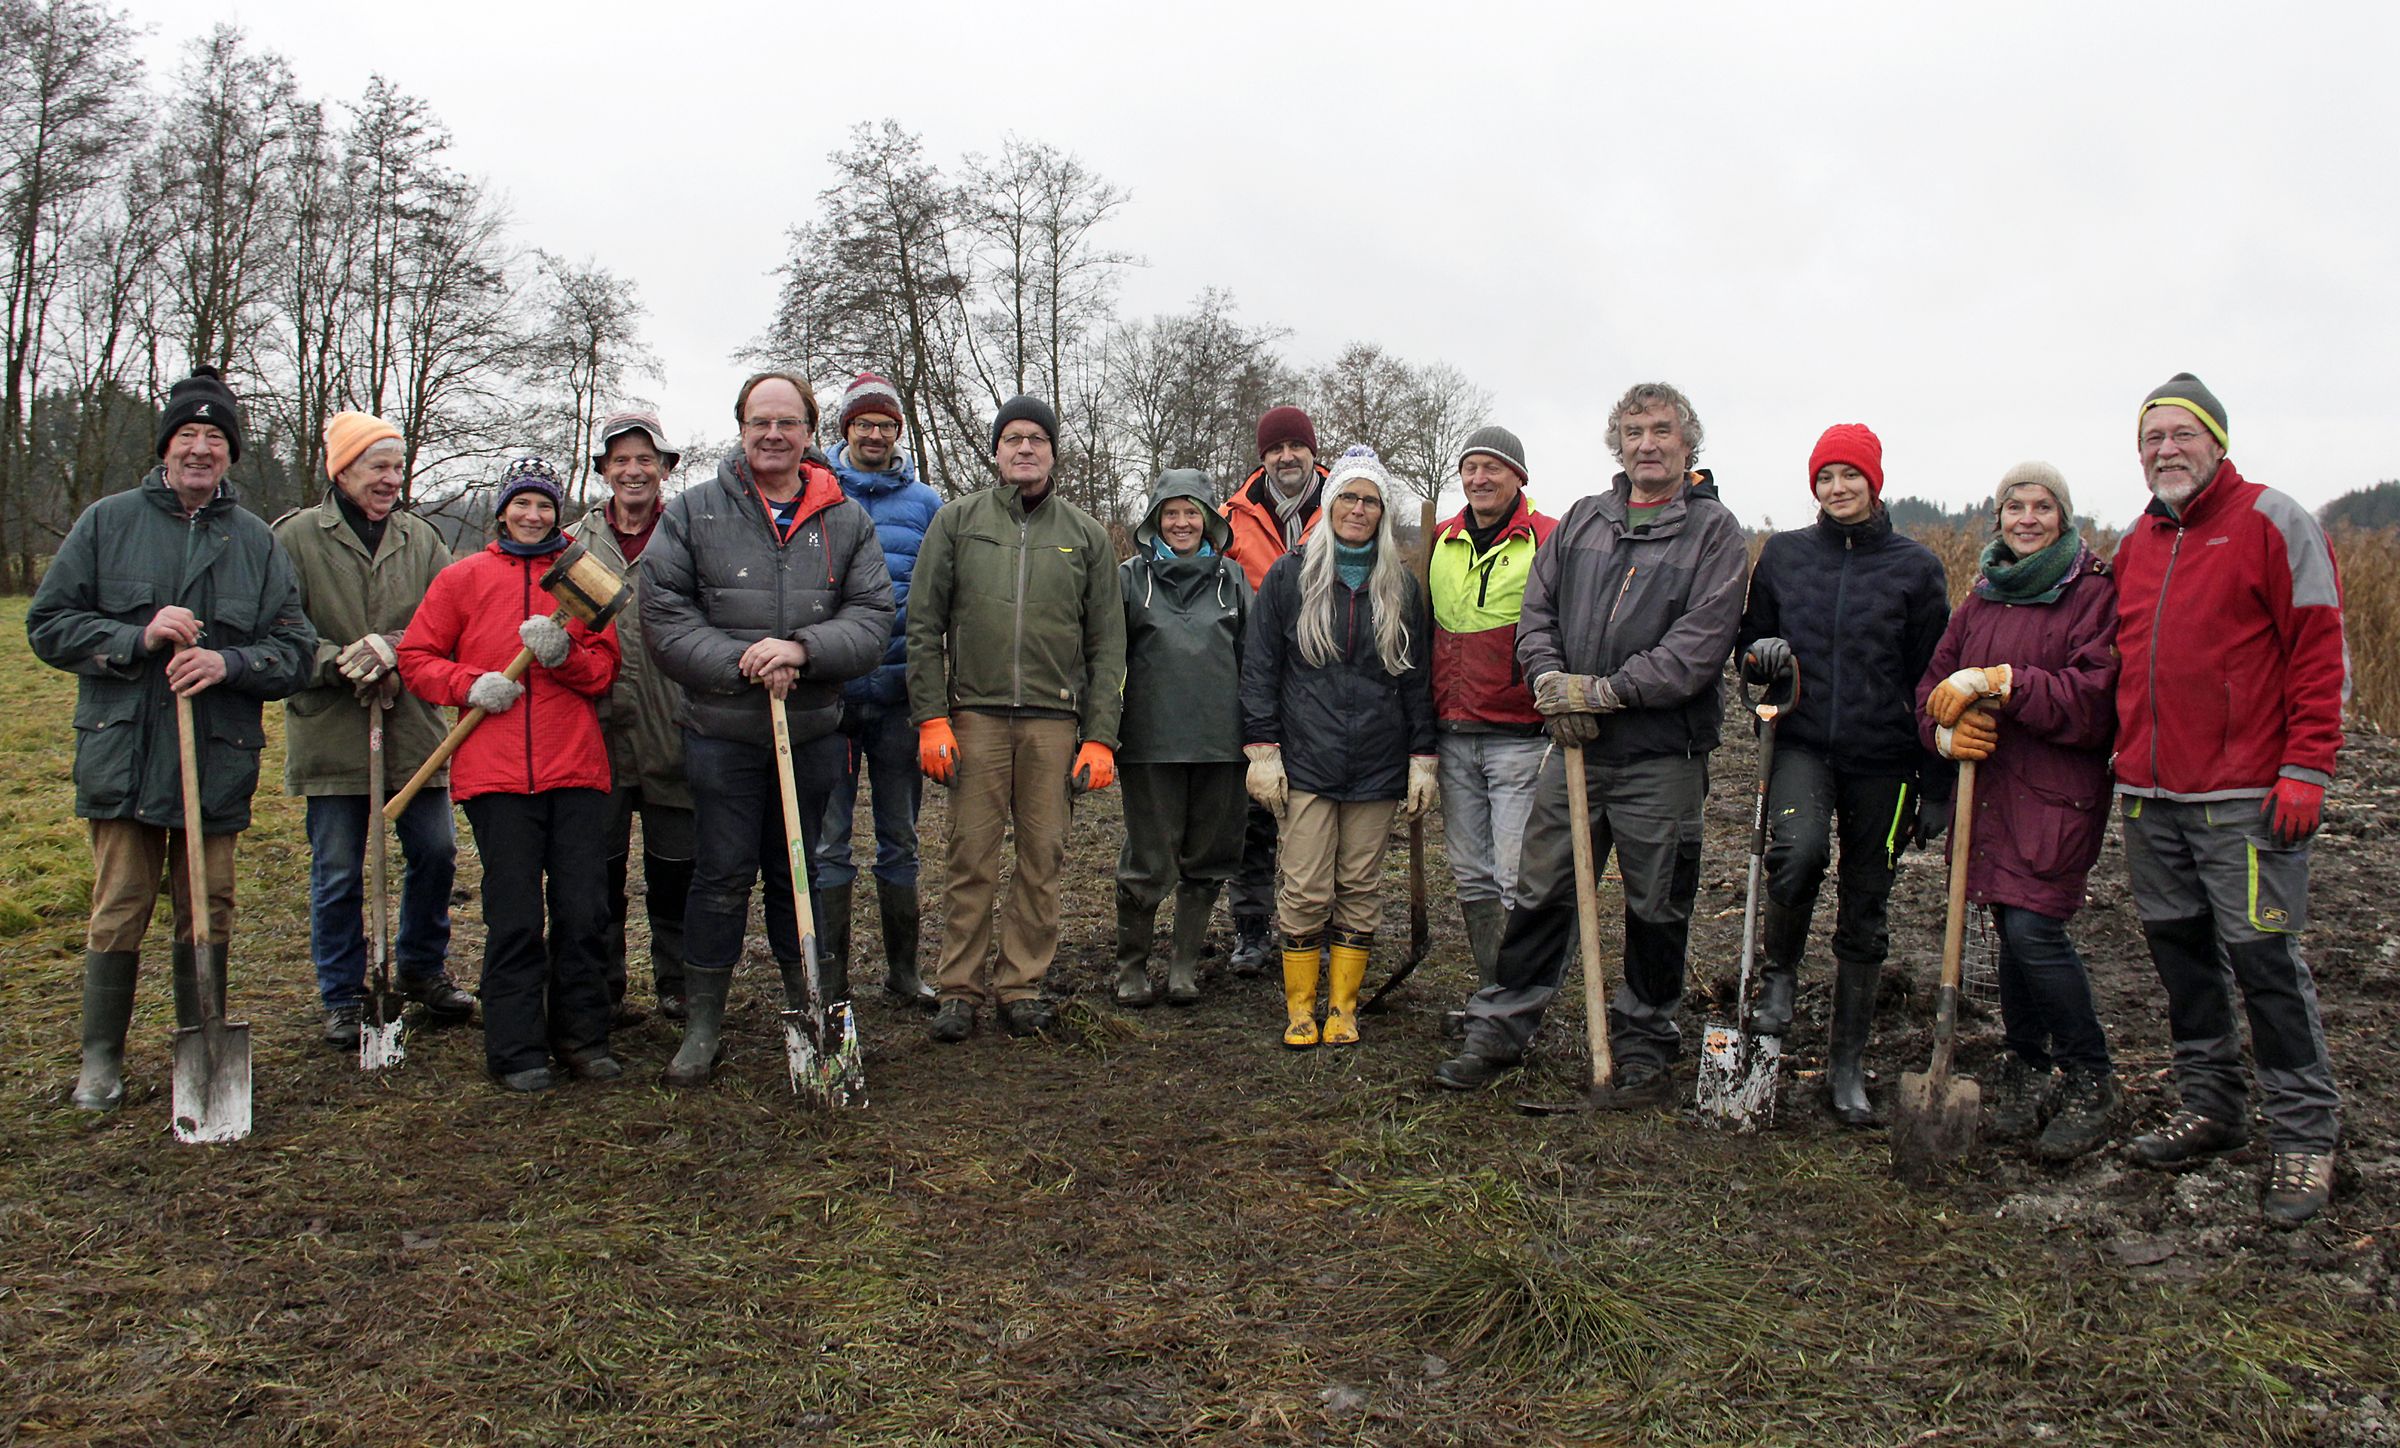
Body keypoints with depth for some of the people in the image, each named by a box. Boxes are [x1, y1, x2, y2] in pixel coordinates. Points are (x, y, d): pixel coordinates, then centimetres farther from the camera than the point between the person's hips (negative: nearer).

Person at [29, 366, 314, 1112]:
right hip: (123, 756, -1)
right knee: (119, 912, 4)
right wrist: (138, 637, -13)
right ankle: (102, 1057, 18)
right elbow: (48, 624, 3)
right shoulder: (107, 522, 5)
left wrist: (228, 663, -14)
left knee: (208, 914, 8)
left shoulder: (256, 541, 7)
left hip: (219, 761, 1)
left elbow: (295, 651, 5)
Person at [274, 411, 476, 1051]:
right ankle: (343, 998, 20)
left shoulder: (422, 539, 9)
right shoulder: (297, 536, -2)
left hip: (413, 731, 3)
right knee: (336, 874, 5)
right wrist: (340, 662, -20)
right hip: (330, 734, -3)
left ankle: (422, 968, 31)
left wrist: (396, 651, -14)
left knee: (435, 854, 10)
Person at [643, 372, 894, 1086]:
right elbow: (663, 613, -3)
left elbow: (872, 615, -1)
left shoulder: (847, 520, 6)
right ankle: (703, 1024, 14)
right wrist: (739, 663, -15)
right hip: (721, 730, -2)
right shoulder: (693, 511, 2)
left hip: (813, 729, 2)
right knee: (722, 873, 2)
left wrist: (803, 649, -18)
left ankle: (812, 1008, 26)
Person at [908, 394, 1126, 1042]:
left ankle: (1022, 984, 14)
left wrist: (1100, 736, 0)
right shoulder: (957, 521, 9)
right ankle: (959, 988, 11)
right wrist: (931, 717, -3)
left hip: (1054, 719, 1)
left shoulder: (1086, 535, 11)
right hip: (975, 714, -1)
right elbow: (924, 625, 6)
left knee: (1043, 857, 3)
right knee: (971, 856, 0)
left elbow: (1107, 643, 8)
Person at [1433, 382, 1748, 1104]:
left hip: (1662, 757, -3)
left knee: (1656, 910, 8)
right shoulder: (1581, 520, 12)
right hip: (1574, 746, 3)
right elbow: (1537, 610, 12)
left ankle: (1643, 1050, 23)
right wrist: (1552, 681, -7)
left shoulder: (1714, 531, -2)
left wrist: (1607, 690, -17)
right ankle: (1498, 1031, 19)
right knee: (1540, 894, 8)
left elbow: (1701, 644, -12)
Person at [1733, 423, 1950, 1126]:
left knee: (1864, 915, 7)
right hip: (1802, 744, 0)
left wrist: (1937, 785, 1)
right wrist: (1763, 654, -9)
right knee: (1797, 850, -31)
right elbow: (1748, 642, 17)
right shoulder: (1783, 554, 6)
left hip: (1882, 758, 0)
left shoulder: (1915, 565, 2)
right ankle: (1779, 976, -2)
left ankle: (1847, 1069, 20)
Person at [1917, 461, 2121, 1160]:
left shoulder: (2093, 591, -5)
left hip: (2059, 789, -6)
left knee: (2033, 927, -13)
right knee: (2012, 926, 10)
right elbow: (1935, 681, 13)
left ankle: (2091, 1083, 5)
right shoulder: (1984, 595, 15)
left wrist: (1998, 681, -23)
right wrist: (1944, 730, -9)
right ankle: (2027, 1071, 24)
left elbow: (2095, 696, -17)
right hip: (1989, 785, 6)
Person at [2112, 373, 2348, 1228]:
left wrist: (2306, 770, -13)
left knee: (2263, 959, -4)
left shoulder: (2273, 523, -3)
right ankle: (2210, 1107, 25)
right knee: (2181, 953, 11)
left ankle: (2303, 1137, 7)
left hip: (2244, 798, -6)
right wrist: (2126, 760, 15)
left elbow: (2319, 652, -7)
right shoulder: (2134, 544, 15)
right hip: (2149, 797, 6)